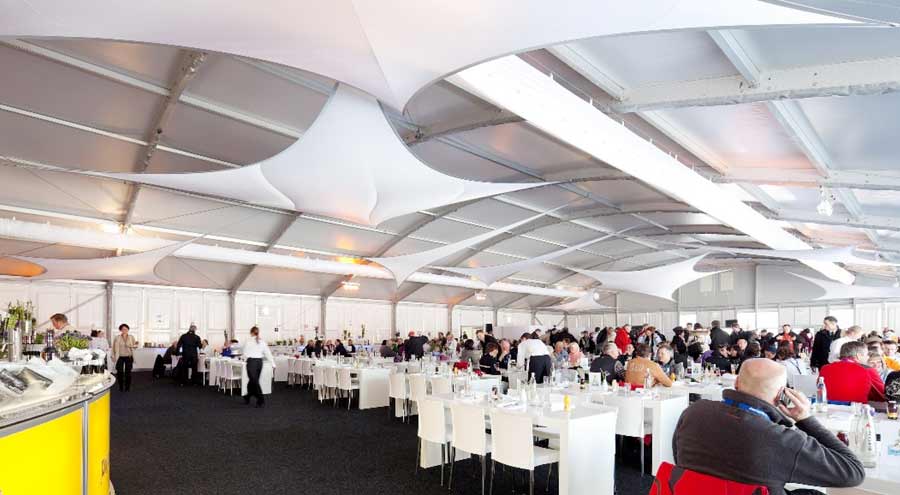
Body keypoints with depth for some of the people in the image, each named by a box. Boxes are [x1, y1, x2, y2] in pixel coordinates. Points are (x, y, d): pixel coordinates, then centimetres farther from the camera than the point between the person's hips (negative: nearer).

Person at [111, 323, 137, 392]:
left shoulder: (131, 337, 6)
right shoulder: (117, 338, 2)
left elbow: (135, 346, 7)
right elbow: (114, 348, 3)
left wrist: (134, 345, -16)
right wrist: (113, 356, -1)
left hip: (129, 357, 1)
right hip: (120, 357, -1)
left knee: (128, 372, 1)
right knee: (120, 372, -3)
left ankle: (127, 387, 10)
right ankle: (121, 387, 10)